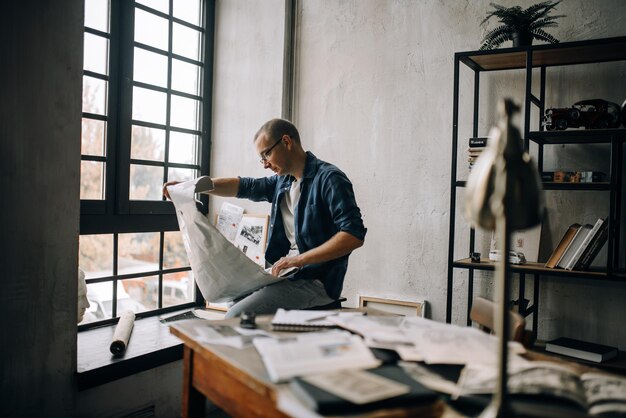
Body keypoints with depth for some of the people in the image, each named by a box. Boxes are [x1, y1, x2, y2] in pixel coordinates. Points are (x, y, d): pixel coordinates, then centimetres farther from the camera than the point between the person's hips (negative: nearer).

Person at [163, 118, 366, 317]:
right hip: (288, 274, 9)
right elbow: (244, 186, 19)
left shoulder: (329, 178, -13)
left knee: (236, 316, -18)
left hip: (316, 282, -9)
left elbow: (354, 235, -21)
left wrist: (299, 259, -24)